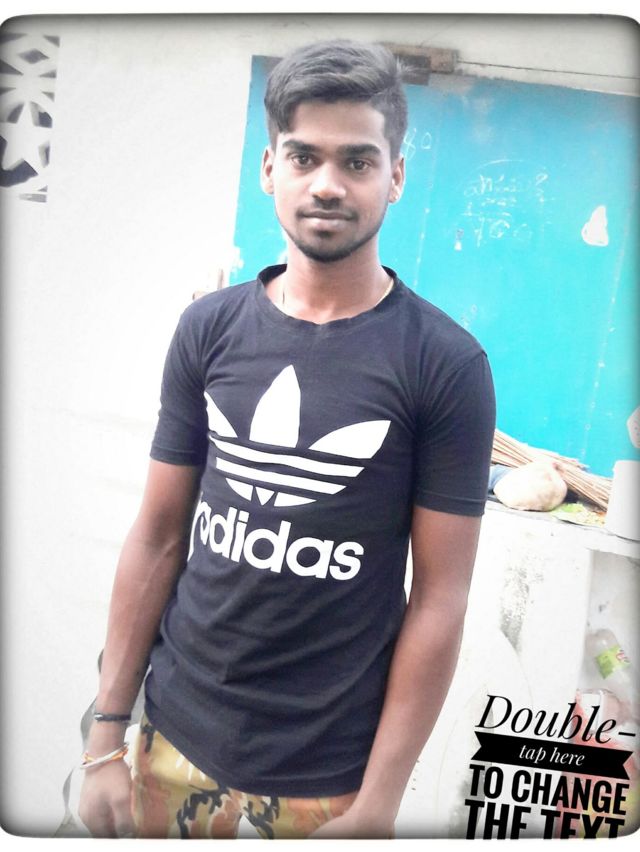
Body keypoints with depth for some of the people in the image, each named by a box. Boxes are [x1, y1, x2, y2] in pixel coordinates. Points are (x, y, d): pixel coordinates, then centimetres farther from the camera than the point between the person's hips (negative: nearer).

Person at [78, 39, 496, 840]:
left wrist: (380, 801, -9)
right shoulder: (209, 328, -4)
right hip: (179, 733, 3)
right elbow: (157, 536, -1)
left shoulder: (446, 364, -13)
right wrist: (104, 737, 0)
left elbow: (440, 598, -10)